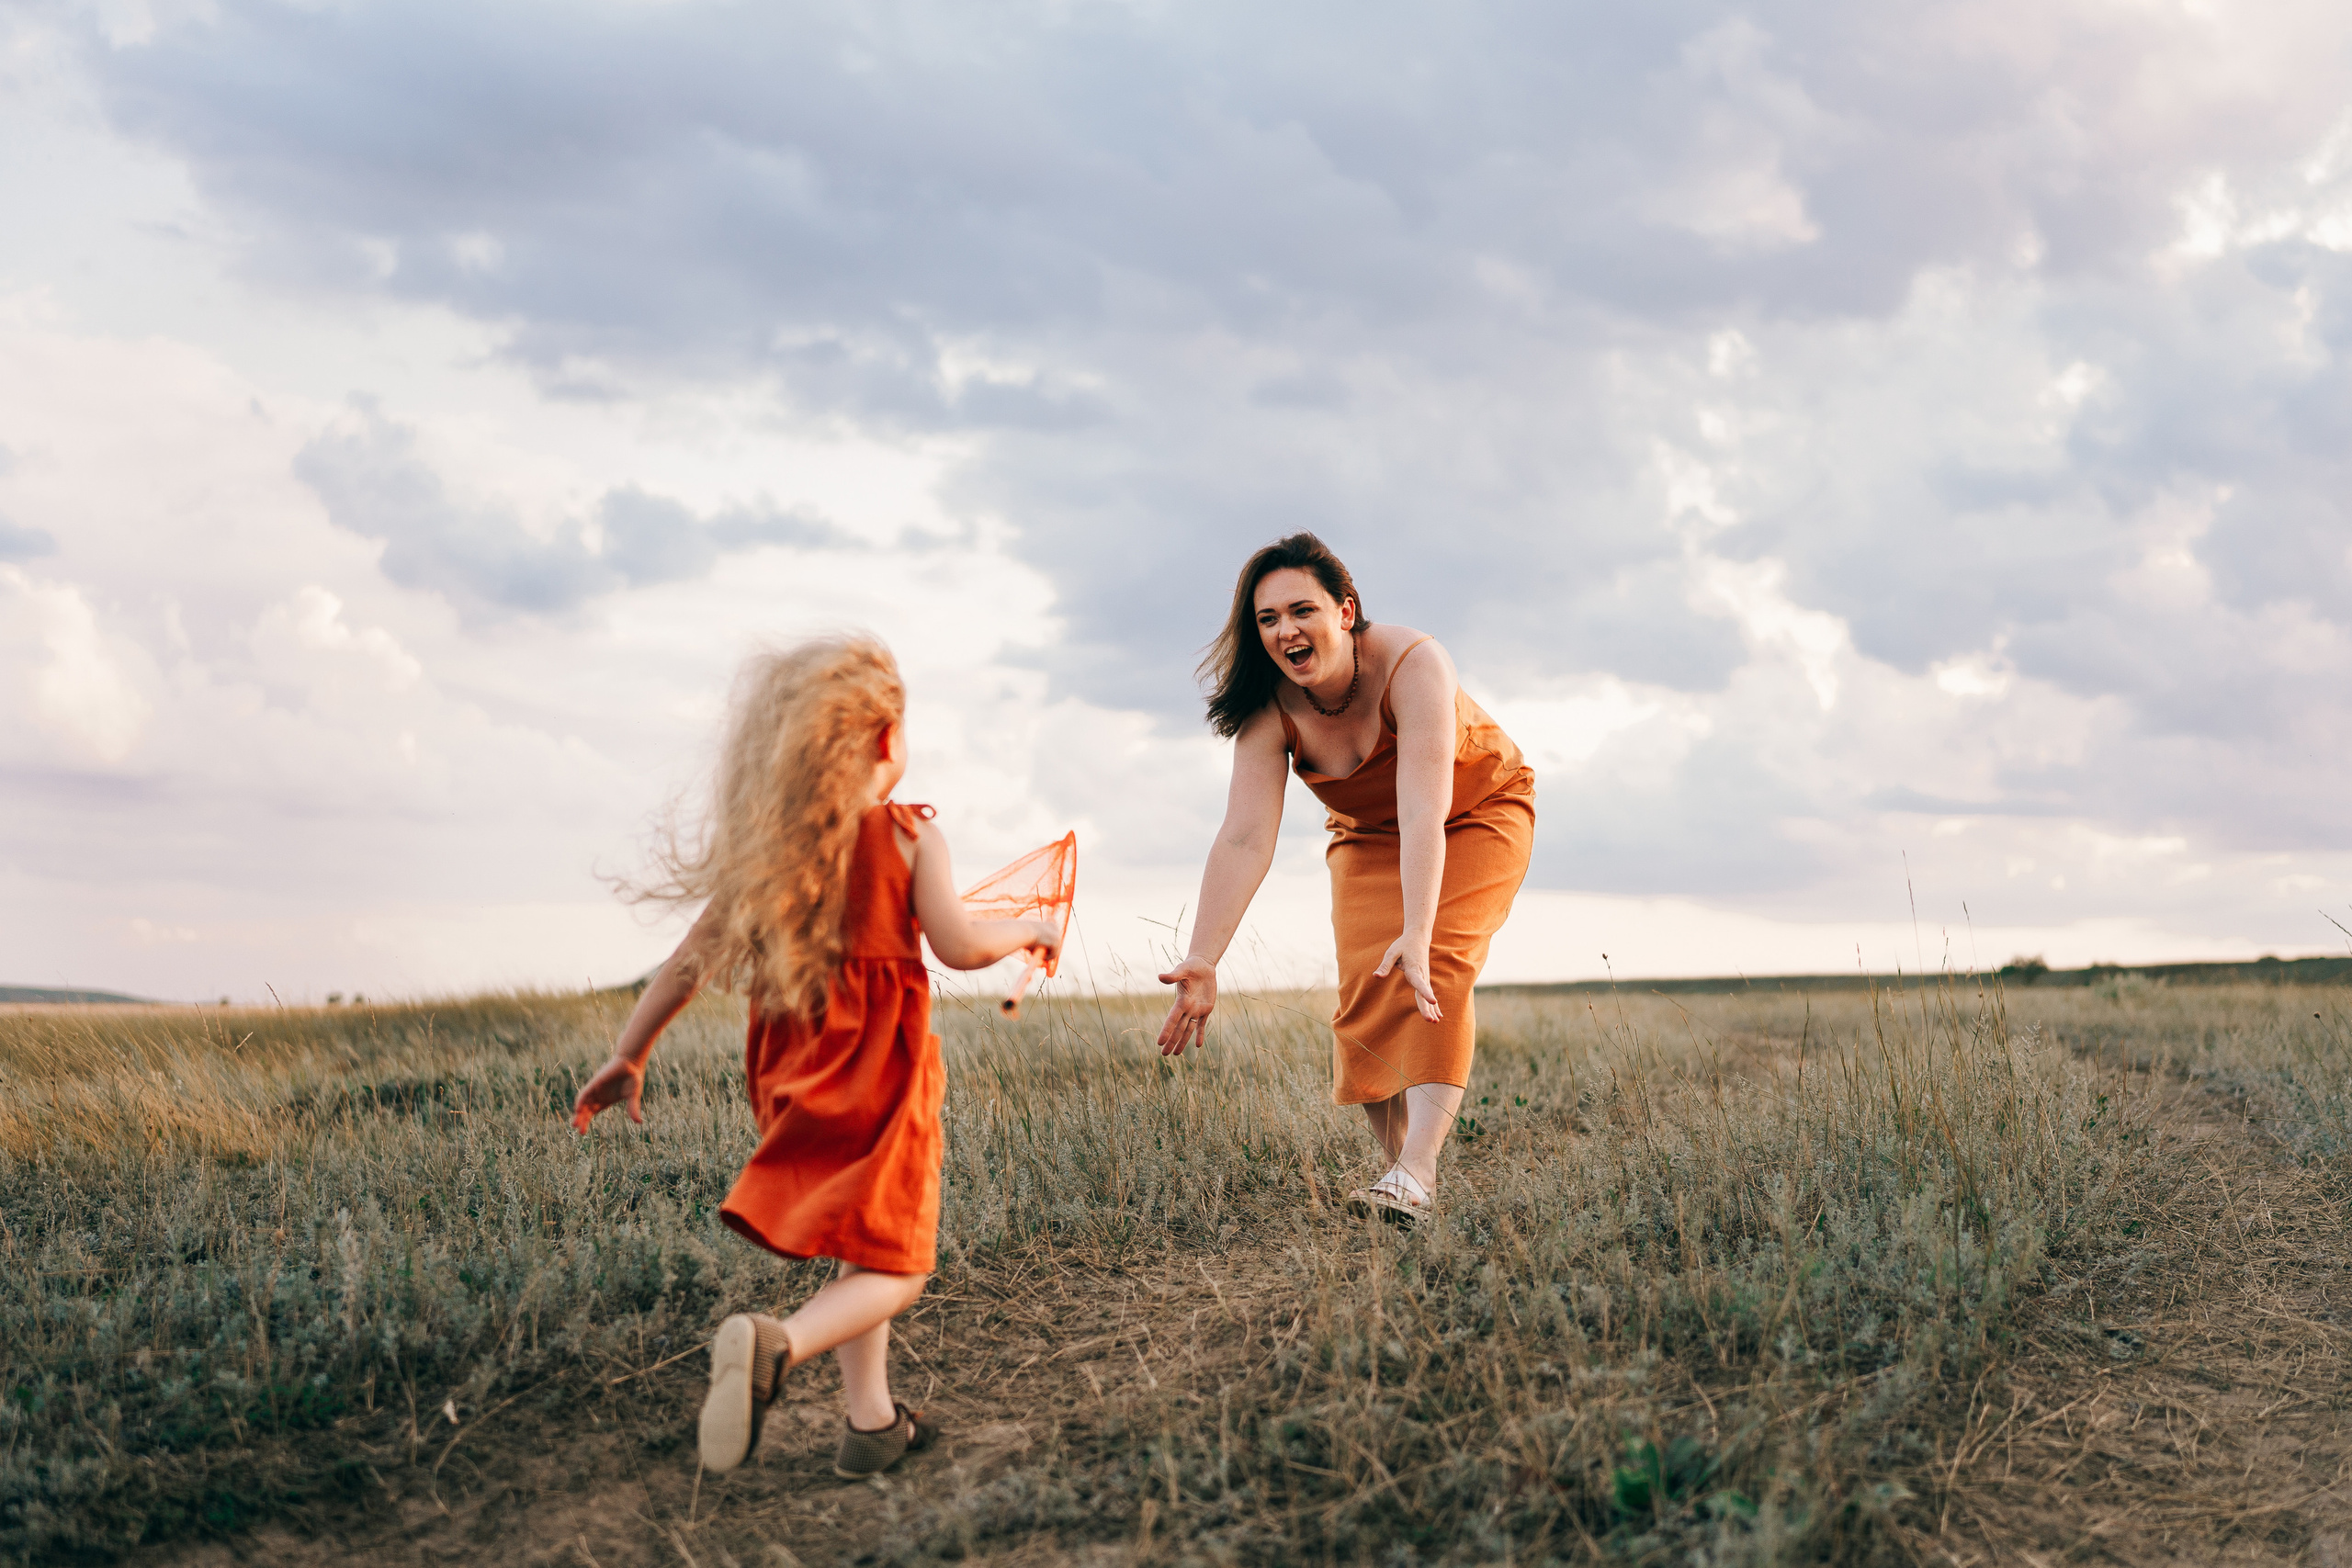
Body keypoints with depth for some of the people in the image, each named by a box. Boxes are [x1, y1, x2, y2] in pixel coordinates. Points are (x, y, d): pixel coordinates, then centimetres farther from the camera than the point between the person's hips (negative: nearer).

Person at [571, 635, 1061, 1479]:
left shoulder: (769, 846, 5)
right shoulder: (907, 833, -8)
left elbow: (692, 958, 4)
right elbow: (959, 945, -15)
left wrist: (628, 1055, 10)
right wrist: (1028, 929, 5)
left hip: (795, 1068, 6)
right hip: (877, 1065, -6)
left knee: (855, 1247, 22)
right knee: (892, 1264, -1)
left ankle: (872, 1421, 23)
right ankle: (774, 1343, -30)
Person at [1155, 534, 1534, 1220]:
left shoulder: (1412, 665, -37)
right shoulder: (1269, 711, -24)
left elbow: (1424, 814, -45)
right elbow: (1244, 839, -31)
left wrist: (1419, 934, -56)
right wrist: (1200, 961, -41)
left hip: (1477, 816, -4)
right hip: (1369, 836, 4)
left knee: (1437, 973, -24)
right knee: (1367, 983, -14)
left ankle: (1417, 1172, -32)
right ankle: (1401, 1164, 0)